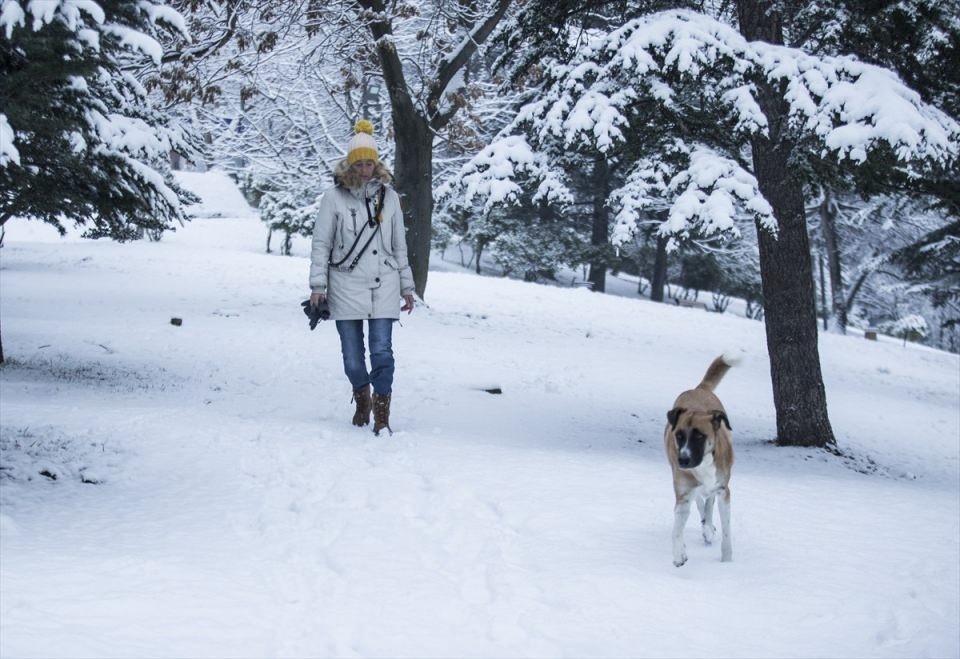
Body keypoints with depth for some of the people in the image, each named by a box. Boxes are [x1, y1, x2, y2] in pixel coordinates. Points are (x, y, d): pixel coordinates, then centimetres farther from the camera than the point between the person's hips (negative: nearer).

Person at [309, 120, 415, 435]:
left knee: (382, 351, -10)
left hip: (384, 284, 1)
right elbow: (321, 244, 2)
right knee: (352, 356, 5)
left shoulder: (388, 196, 7)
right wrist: (317, 285, -4)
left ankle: (381, 414, -1)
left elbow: (399, 245, 13)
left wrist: (407, 287, 13)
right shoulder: (334, 197, -1)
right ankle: (361, 399, 32)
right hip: (346, 285, -1)